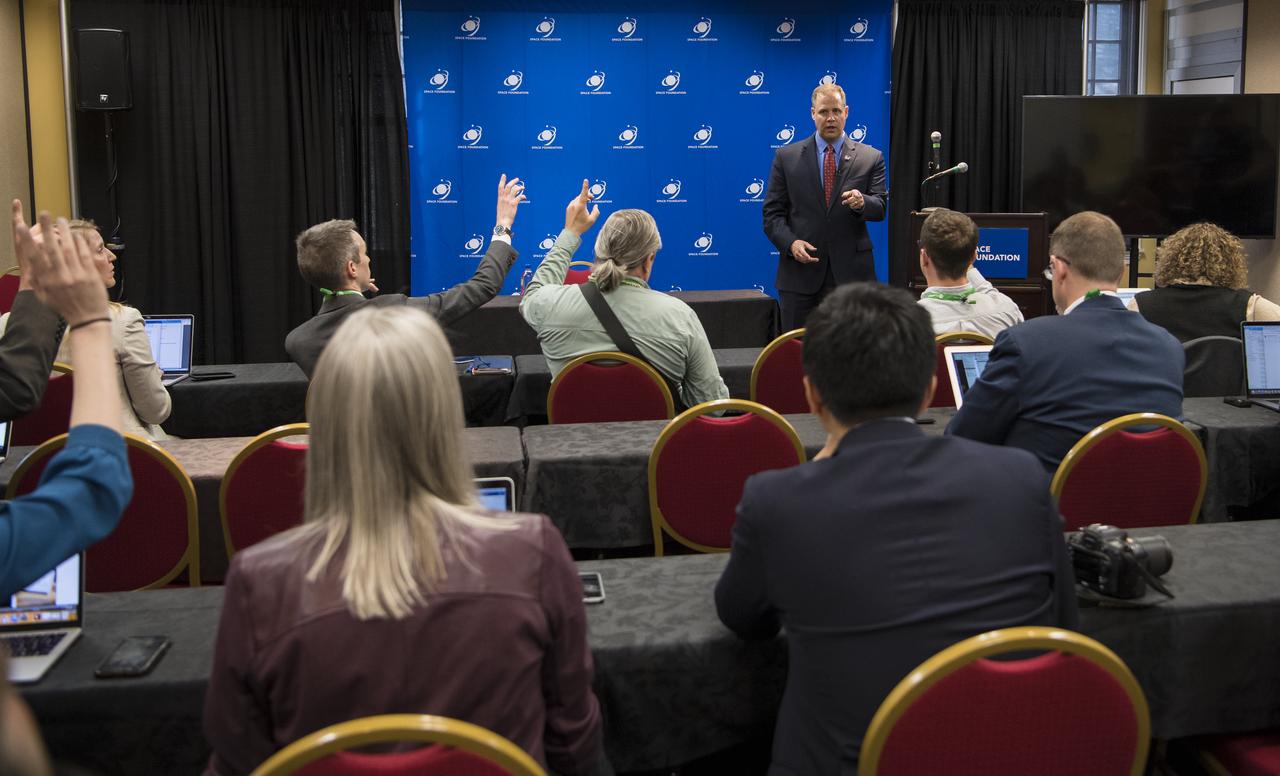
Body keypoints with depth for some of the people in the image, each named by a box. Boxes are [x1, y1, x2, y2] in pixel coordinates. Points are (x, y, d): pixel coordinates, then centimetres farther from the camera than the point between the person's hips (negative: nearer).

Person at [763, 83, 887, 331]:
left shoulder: (870, 158, 6)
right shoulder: (787, 157, 6)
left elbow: (880, 209, 0)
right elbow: (773, 213, 5)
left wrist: (862, 202, -22)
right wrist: (791, 243, -12)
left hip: (851, 272, 0)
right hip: (800, 272, 0)